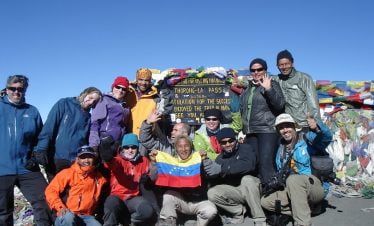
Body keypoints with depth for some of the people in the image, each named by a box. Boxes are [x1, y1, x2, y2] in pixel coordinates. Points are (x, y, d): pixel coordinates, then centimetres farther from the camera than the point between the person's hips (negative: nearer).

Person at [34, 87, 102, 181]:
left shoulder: (88, 117, 15)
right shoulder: (64, 104, 3)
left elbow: (87, 140, 14)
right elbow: (49, 127, -5)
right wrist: (42, 149, -15)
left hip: (77, 162, 4)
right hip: (57, 159, -4)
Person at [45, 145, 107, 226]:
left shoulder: (99, 177, 15)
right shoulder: (68, 173, 4)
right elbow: (51, 190, 0)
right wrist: (60, 207, -15)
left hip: (86, 217, 3)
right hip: (65, 218, -3)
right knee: (69, 217, -38)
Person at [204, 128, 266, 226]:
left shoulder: (246, 148, -9)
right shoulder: (220, 158, 6)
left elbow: (248, 165, -32)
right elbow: (216, 181, -4)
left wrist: (222, 168, -34)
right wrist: (207, 164, -25)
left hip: (253, 188, -4)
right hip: (235, 191, 4)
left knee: (247, 179, -35)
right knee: (212, 193, -18)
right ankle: (239, 211, 0)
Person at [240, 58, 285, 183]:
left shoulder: (272, 84, 4)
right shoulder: (247, 88, 20)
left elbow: (280, 105, -9)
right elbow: (242, 110, 27)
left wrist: (268, 89, -20)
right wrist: (243, 130, 21)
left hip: (267, 130, -5)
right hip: (250, 132, 6)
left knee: (266, 164, -14)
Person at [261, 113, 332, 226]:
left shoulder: (306, 139, -3)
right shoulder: (281, 149, 14)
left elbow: (326, 137, -22)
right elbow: (280, 173, 17)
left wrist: (317, 127, -43)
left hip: (316, 187, -6)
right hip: (293, 190, 7)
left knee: (293, 179, -36)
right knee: (265, 201, -7)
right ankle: (304, 210, -6)